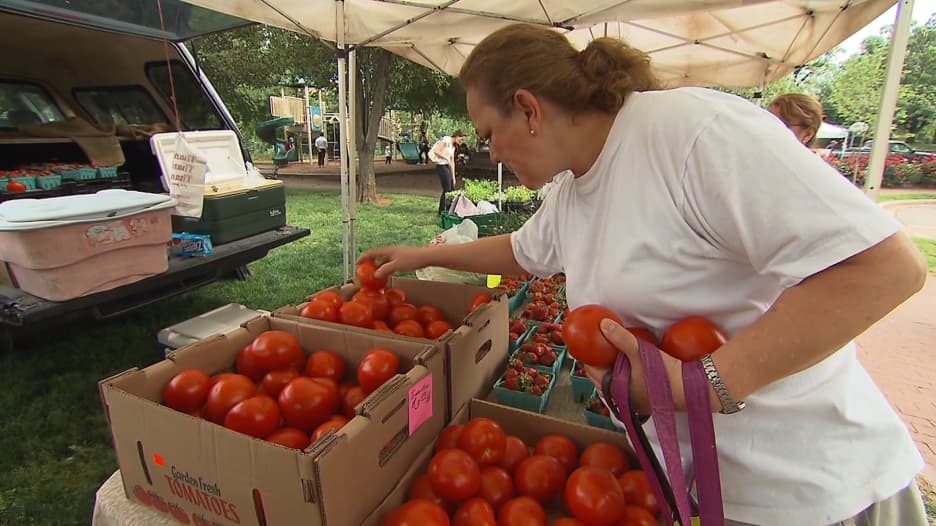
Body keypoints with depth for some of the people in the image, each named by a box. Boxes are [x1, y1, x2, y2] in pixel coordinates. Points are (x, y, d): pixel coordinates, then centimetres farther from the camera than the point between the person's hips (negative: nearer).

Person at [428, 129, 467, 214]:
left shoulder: (453, 146, 17)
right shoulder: (446, 140, -10)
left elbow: (452, 162, 16)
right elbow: (436, 151, -20)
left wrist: (453, 177, 13)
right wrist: (447, 158, -19)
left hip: (447, 167, 9)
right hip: (441, 166, -9)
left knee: (452, 189, 11)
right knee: (447, 190, -6)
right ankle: (442, 212, 5)